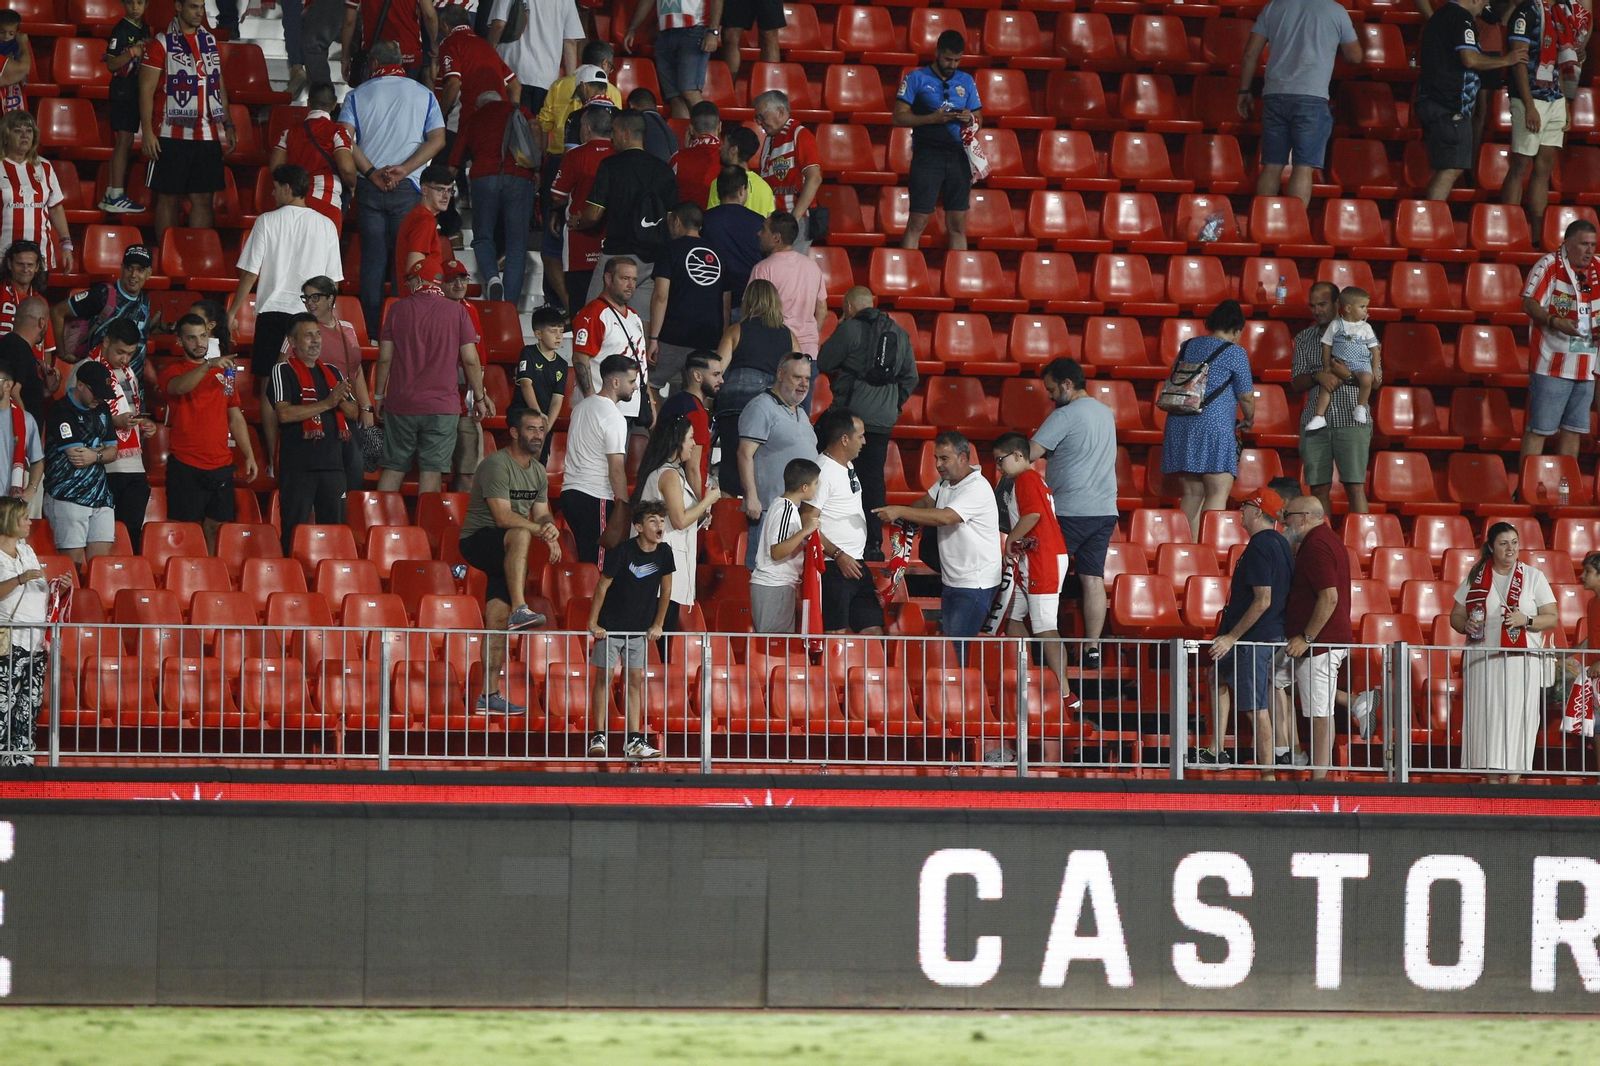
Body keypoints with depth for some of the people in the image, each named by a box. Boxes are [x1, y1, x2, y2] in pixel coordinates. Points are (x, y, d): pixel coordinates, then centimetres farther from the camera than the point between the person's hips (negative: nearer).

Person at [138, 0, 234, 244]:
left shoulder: (210, 42, 14)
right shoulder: (161, 43, -3)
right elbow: (146, 89, -6)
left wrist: (228, 126, 16)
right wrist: (148, 132, -13)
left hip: (208, 136, 5)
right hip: (172, 137, -5)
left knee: (204, 198, 4)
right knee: (169, 197, 0)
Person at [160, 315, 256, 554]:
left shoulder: (222, 373, 16)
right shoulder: (173, 372, 0)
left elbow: (236, 418, 19)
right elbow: (179, 387, -25)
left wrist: (249, 456, 12)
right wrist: (208, 365, -39)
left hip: (221, 465, 5)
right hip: (185, 467, -5)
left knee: (215, 528, 4)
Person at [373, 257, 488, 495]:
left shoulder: (399, 309, 1)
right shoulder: (457, 312, -1)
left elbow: (385, 357, 3)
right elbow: (471, 360, -2)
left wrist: (378, 396, 13)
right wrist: (479, 397, 9)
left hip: (401, 404, 1)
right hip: (442, 407, -1)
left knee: (393, 469, 7)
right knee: (432, 471, -1)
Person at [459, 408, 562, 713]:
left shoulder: (538, 472, 14)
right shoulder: (497, 465, -14)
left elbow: (541, 515, 12)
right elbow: (503, 517, -21)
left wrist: (550, 528, -12)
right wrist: (543, 530, -21)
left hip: (506, 556, 8)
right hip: (477, 541, -8)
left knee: (497, 624, 1)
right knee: (520, 534, -38)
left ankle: (490, 694, 1)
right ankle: (520, 610, -50)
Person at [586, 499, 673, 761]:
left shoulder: (663, 553, -5)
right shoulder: (623, 552, -19)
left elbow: (665, 589, 7)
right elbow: (602, 586, -13)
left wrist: (658, 624, 7)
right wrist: (593, 624, -11)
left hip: (639, 629, 4)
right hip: (611, 626, -4)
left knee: (636, 679, 2)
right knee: (603, 677, -2)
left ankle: (634, 741, 1)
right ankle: (598, 737, 2)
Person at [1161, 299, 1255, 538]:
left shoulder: (1187, 347, 16)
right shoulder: (1234, 353, -2)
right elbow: (1246, 396, 2)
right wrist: (1248, 420, 21)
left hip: (1180, 424, 6)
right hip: (1214, 427, -6)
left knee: (1192, 492, 9)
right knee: (1219, 490, -7)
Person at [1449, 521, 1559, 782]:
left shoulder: (1533, 577, 6)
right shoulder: (1476, 578, 10)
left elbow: (1552, 619, 4)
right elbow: (1455, 615, 13)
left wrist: (1526, 621, -14)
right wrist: (1466, 625, -9)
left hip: (1522, 661, -1)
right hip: (1483, 661, 1)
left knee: (1517, 720, -6)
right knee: (1487, 720, -3)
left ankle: (1513, 782, -4)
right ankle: (1492, 780, 1)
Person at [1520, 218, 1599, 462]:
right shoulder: (1549, 266, -5)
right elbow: (1529, 304, -12)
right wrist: (1554, 321, -28)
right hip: (1552, 364, -6)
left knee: (1574, 429, 9)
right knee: (1539, 429, -6)